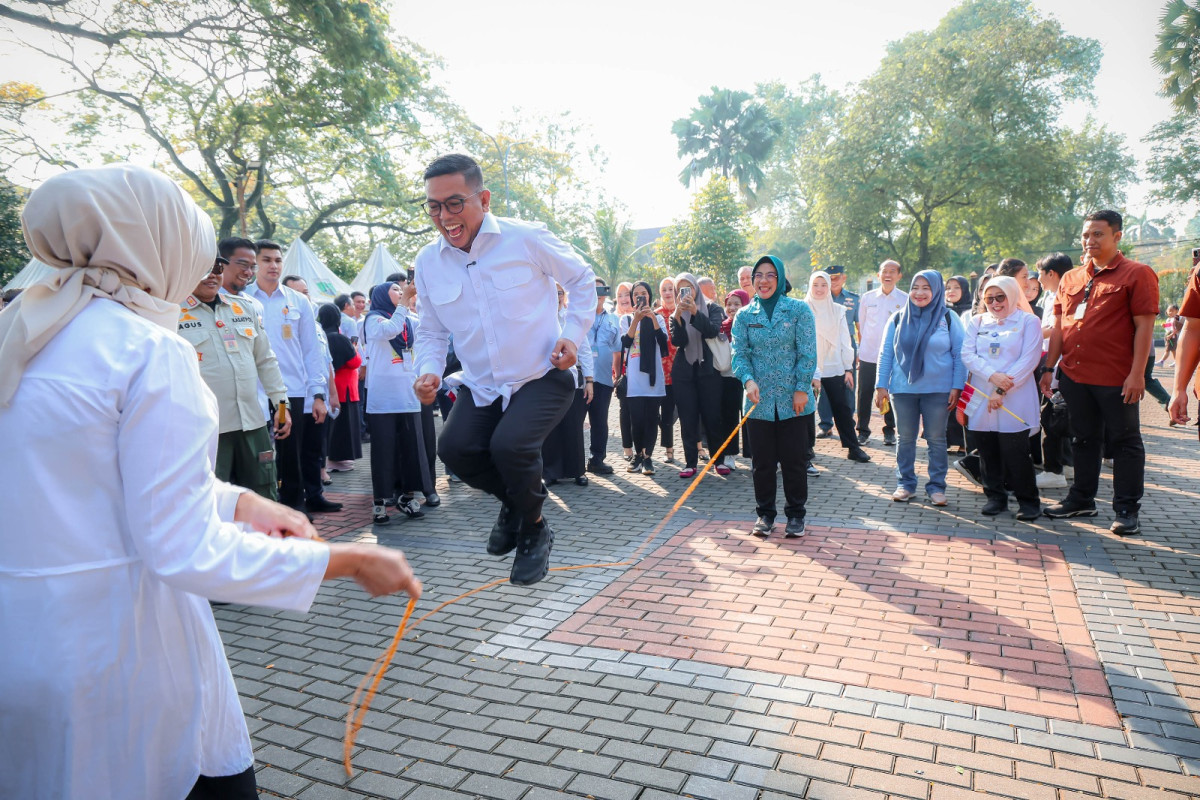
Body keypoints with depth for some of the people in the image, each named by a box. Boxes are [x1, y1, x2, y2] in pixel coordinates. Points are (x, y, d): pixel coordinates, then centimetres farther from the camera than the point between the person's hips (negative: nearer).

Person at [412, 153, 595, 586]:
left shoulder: (527, 238, -14)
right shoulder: (428, 261, -2)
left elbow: (582, 279, 2)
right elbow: (432, 331, 9)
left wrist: (573, 334, -9)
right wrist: (429, 370, -11)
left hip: (543, 377, -4)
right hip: (481, 386, 5)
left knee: (510, 444, -27)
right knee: (454, 448, -16)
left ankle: (533, 529, 5)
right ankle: (513, 500, 18)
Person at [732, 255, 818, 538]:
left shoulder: (798, 310, -1)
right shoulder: (744, 316, 5)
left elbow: (807, 353, -4)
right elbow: (739, 353, -1)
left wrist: (802, 389, -10)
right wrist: (749, 380, -19)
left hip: (792, 401, -2)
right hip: (758, 401, 2)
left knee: (793, 460, 5)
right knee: (762, 461, 9)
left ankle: (795, 515, 21)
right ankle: (764, 513, 23)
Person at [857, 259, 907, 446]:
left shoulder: (905, 300, 1)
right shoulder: (867, 298, 5)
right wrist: (860, 348, 6)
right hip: (868, 355, 1)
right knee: (865, 394, 2)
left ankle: (890, 431, 20)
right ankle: (863, 431, 14)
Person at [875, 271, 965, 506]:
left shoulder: (949, 318, 0)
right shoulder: (898, 318, 5)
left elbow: (959, 355, 0)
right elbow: (885, 354, 6)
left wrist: (956, 387, -7)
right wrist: (881, 386, 1)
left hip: (938, 390, -1)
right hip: (903, 389, 1)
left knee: (936, 439, 6)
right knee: (905, 439, 8)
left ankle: (936, 486, 17)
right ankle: (905, 484, 19)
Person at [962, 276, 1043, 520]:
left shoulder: (1028, 321, 2)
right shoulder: (977, 322, 12)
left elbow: (1029, 360, -8)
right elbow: (967, 355, 0)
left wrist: (1002, 391, -13)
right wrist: (992, 376, -15)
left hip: (1015, 400, -3)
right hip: (981, 398, 4)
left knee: (1015, 451, -5)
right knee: (987, 449, 6)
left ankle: (1028, 501, 10)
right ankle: (995, 496, 20)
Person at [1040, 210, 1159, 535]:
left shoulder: (1137, 274, -4)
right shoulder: (1071, 279, 12)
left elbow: (1144, 326, -9)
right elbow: (1059, 326, 13)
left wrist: (1137, 374, -15)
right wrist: (1049, 368, 9)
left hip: (1116, 379, -5)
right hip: (1074, 375, 5)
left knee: (1124, 443, 4)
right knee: (1084, 440, 15)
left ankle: (1127, 510, 12)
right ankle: (1082, 499, 26)